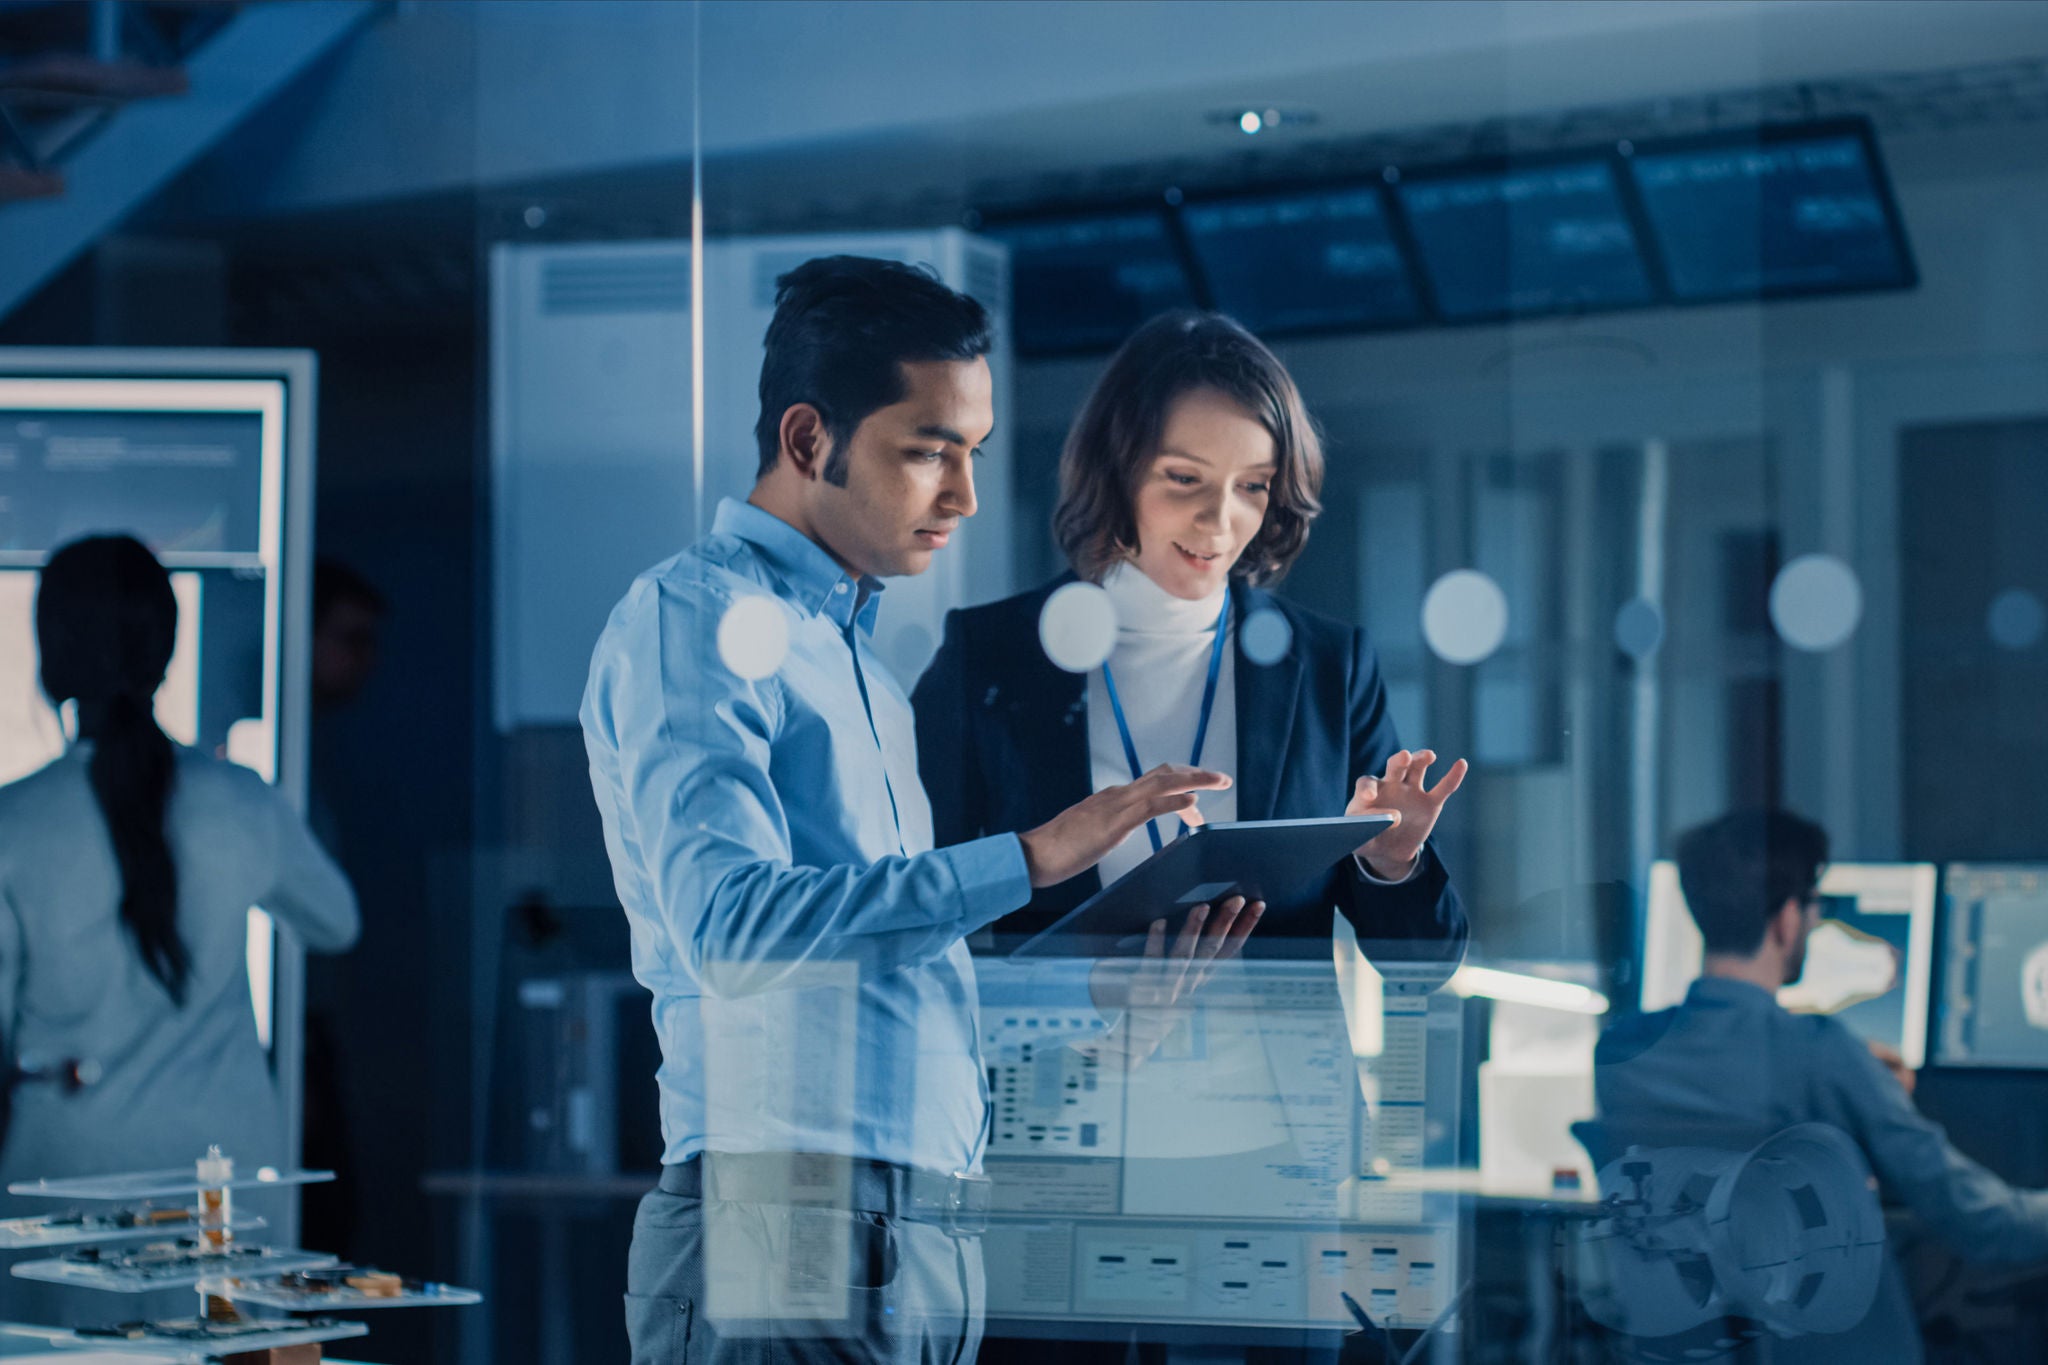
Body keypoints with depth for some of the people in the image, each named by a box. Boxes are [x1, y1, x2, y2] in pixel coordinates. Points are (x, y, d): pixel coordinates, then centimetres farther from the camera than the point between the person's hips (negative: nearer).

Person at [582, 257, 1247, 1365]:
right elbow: (733, 924, -20)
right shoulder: (693, 618, -5)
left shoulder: (864, 656, 22)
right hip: (782, 1234, -8)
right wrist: (1032, 856, -22)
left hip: (932, 1238, 8)